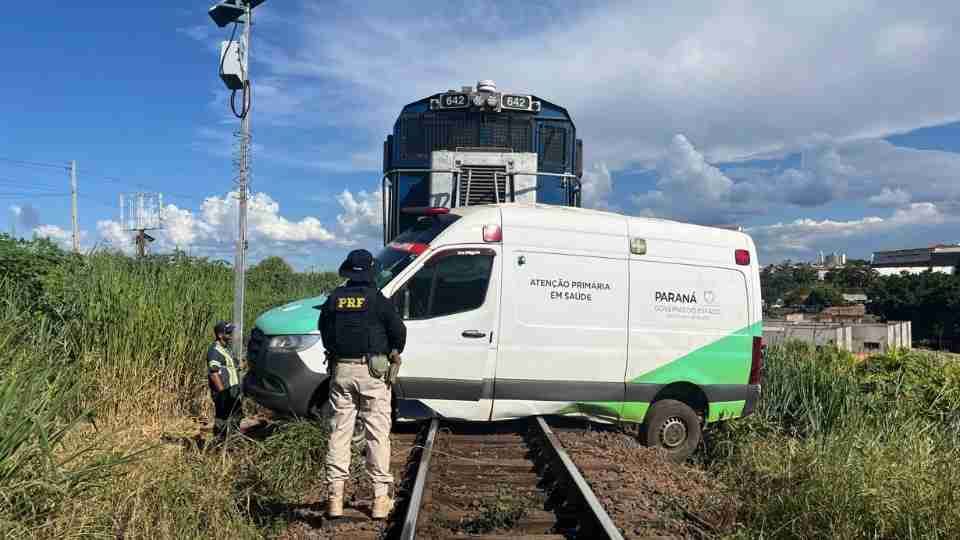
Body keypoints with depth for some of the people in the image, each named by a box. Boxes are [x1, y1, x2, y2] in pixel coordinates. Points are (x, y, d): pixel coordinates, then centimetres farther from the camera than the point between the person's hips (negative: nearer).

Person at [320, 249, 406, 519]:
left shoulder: (334, 299, 7)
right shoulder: (377, 299, -6)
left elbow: (324, 332, 17)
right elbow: (398, 330, -6)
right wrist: (395, 353, 12)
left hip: (342, 370, 4)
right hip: (372, 371, -3)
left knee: (339, 433, 9)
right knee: (378, 434, 2)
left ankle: (335, 497, 11)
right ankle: (380, 499, 4)